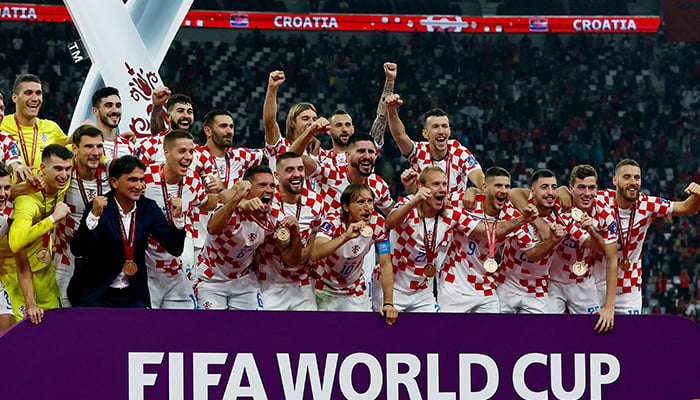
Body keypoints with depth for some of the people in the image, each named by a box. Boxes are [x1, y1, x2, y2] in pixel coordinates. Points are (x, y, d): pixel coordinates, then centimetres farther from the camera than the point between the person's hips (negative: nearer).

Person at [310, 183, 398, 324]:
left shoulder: (378, 223, -15)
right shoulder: (333, 222, -25)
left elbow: (385, 265, -11)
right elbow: (314, 254, -42)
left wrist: (388, 303, -20)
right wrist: (345, 237, -54)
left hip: (355, 291, 3)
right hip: (324, 290, -3)